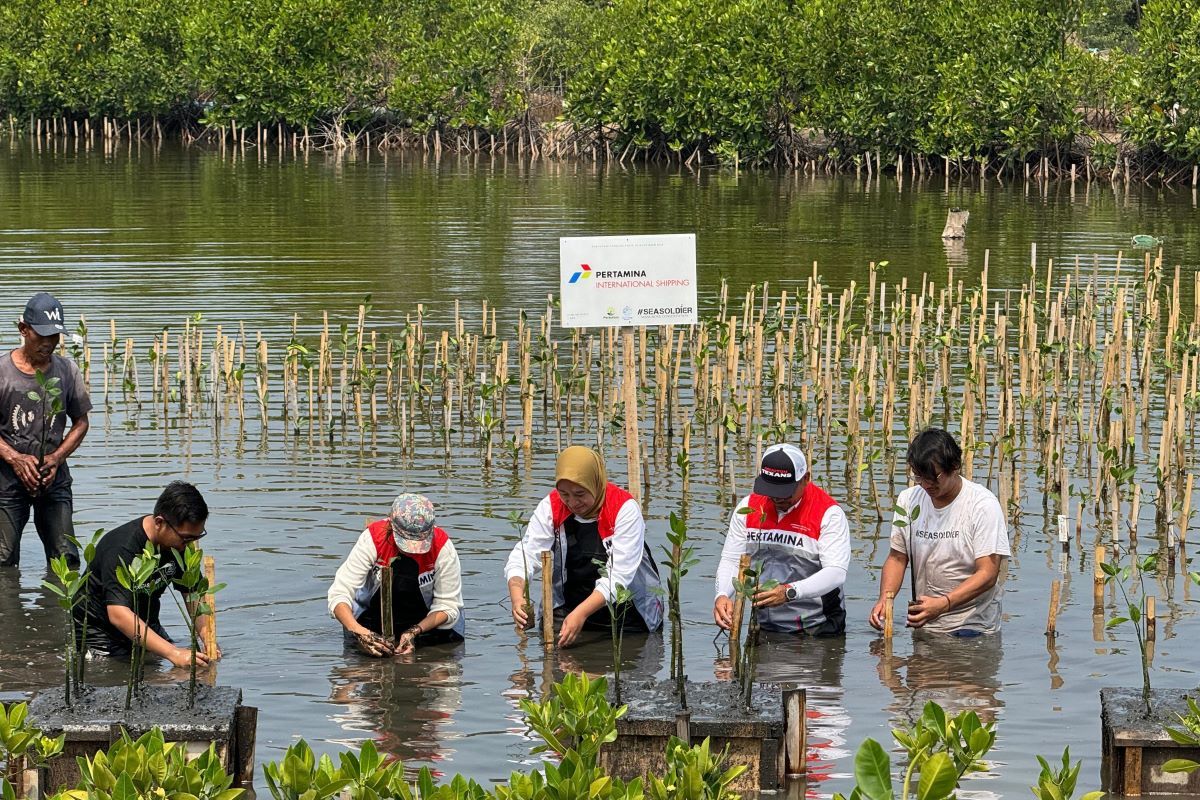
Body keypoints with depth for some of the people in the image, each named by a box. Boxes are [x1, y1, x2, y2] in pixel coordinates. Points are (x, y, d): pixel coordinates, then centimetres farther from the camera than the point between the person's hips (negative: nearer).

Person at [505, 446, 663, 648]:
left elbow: (619, 576, -21)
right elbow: (526, 555, -11)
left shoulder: (624, 509, -15)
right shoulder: (551, 506, -4)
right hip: (566, 610, 2)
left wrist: (581, 614, -33)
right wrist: (517, 597, -33)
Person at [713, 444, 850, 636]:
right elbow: (730, 560, 6)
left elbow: (836, 573, -18)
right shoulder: (748, 507, 5)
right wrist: (722, 595, -16)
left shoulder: (828, 513, -9)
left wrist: (790, 592, -34)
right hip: (765, 626, 4)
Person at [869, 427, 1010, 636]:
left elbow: (988, 574, -13)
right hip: (923, 625, 5)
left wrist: (943, 604, -27)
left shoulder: (983, 505, -9)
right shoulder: (908, 500, 7)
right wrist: (885, 598, -7)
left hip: (972, 627, -5)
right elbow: (897, 558, 14)